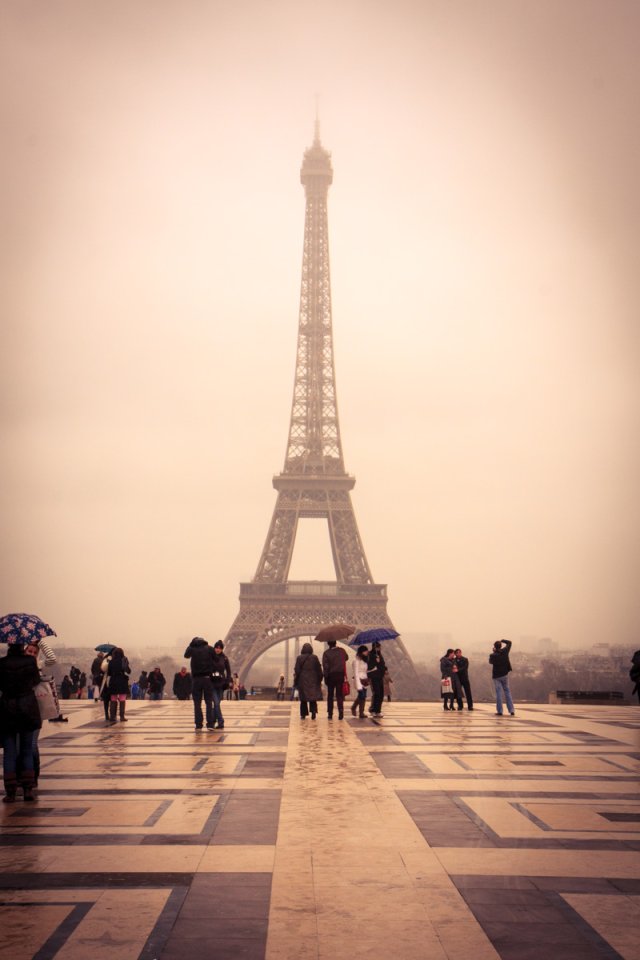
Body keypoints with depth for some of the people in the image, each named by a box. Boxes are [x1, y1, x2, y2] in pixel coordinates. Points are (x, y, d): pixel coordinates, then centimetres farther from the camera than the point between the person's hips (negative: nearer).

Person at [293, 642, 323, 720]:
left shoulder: (299, 658, -2)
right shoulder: (314, 657, -1)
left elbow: (297, 670, -2)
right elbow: (319, 670, 2)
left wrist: (296, 681, 4)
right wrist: (319, 680, 11)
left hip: (303, 681, 0)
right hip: (313, 681, 0)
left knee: (303, 698, 7)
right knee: (313, 696, 3)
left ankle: (303, 714, 6)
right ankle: (313, 711, -14)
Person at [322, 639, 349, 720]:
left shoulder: (326, 653, -9)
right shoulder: (342, 651, -1)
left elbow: (325, 666, -12)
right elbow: (346, 658, 20)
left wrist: (325, 676, -6)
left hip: (331, 676, -1)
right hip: (340, 675, 1)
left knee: (330, 695, 10)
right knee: (339, 695, 6)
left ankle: (330, 714, 9)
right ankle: (341, 712, -7)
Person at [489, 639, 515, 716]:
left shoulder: (493, 655, -14)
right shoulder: (505, 651, -7)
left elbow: (490, 662, 8)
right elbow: (509, 642, 8)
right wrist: (502, 641, 11)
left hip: (496, 676, -2)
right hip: (505, 675, 2)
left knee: (498, 693, 0)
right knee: (507, 692, 10)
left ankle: (499, 711, -3)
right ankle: (511, 710, 5)